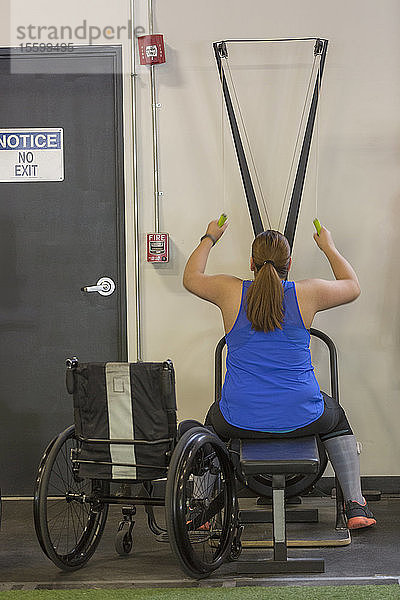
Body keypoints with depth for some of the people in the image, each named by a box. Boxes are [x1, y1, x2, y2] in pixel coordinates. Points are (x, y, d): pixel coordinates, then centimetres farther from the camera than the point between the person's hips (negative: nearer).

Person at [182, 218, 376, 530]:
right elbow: (353, 286, 16)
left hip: (241, 419, 0)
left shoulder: (231, 291, -4)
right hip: (301, 417, 0)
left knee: (215, 420, 36)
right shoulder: (307, 293, -5)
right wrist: (329, 247, 29)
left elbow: (191, 277, 18)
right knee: (337, 419, 33)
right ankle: (356, 506, 27)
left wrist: (209, 239, 32)